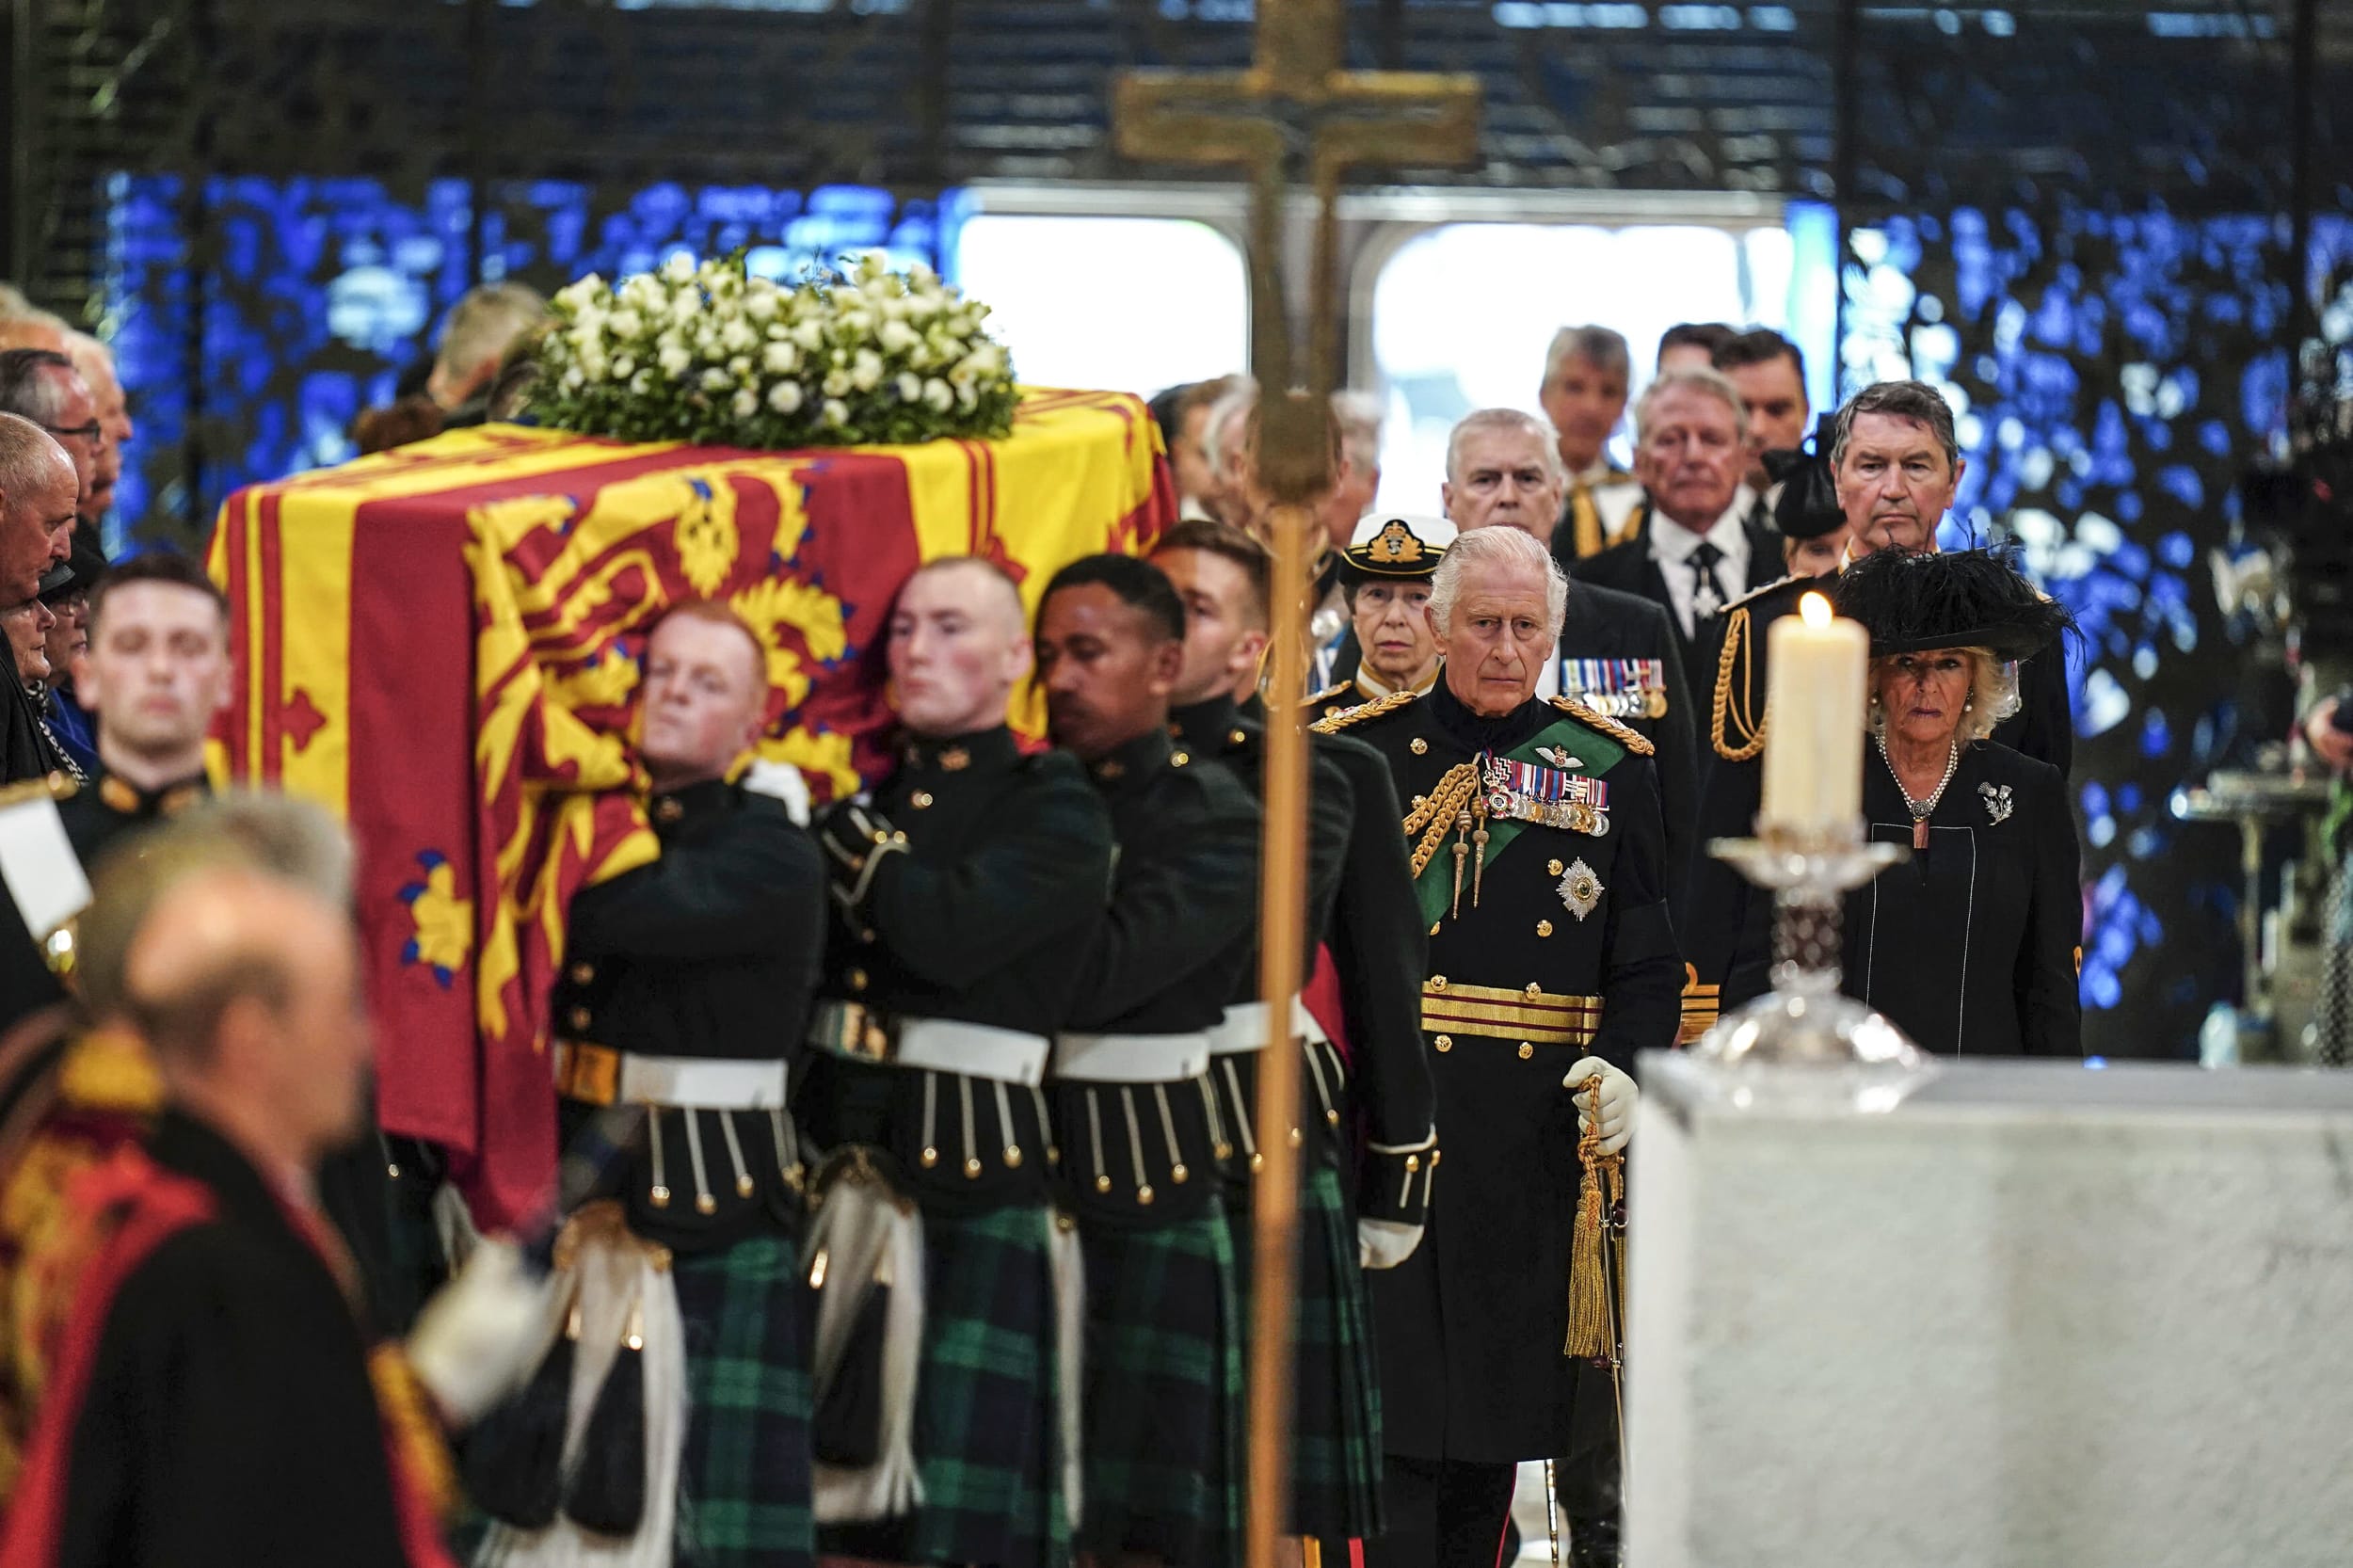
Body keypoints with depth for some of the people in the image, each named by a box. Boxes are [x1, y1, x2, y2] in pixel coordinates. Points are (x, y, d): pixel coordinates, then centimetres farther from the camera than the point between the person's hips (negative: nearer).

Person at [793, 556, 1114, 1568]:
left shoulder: (1054, 812, -1)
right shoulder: (868, 790, 15)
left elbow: (946, 933, -18)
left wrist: (839, 827, -11)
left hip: (969, 1179, -5)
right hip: (830, 1159, 5)